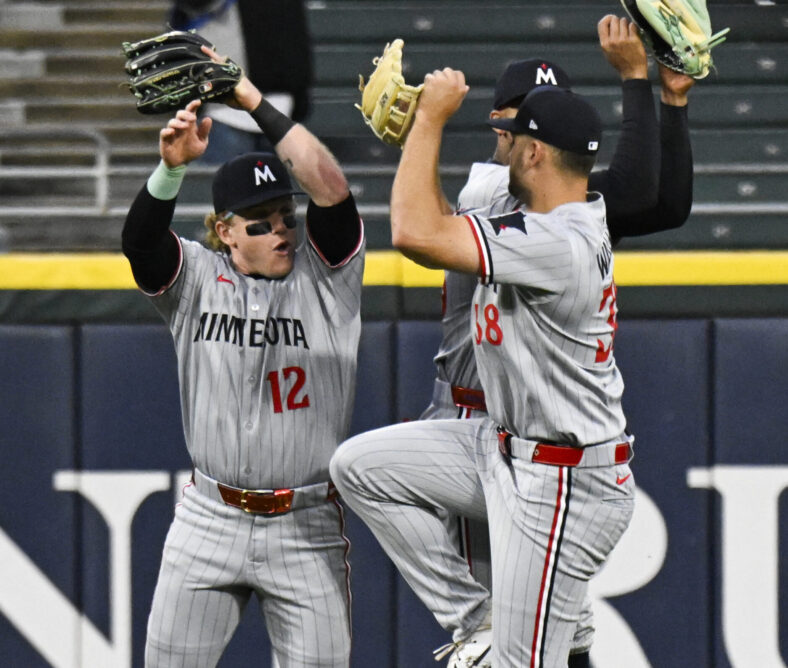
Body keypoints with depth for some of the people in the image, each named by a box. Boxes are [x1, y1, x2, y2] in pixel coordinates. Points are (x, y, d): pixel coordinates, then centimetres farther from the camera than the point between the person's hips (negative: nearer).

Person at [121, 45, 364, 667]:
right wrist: (172, 167, -35)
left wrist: (256, 101, -15)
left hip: (308, 528, -1)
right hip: (210, 522, 1)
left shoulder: (326, 277, 0)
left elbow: (330, 188, -16)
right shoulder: (196, 279, 3)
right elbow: (140, 238, -17)